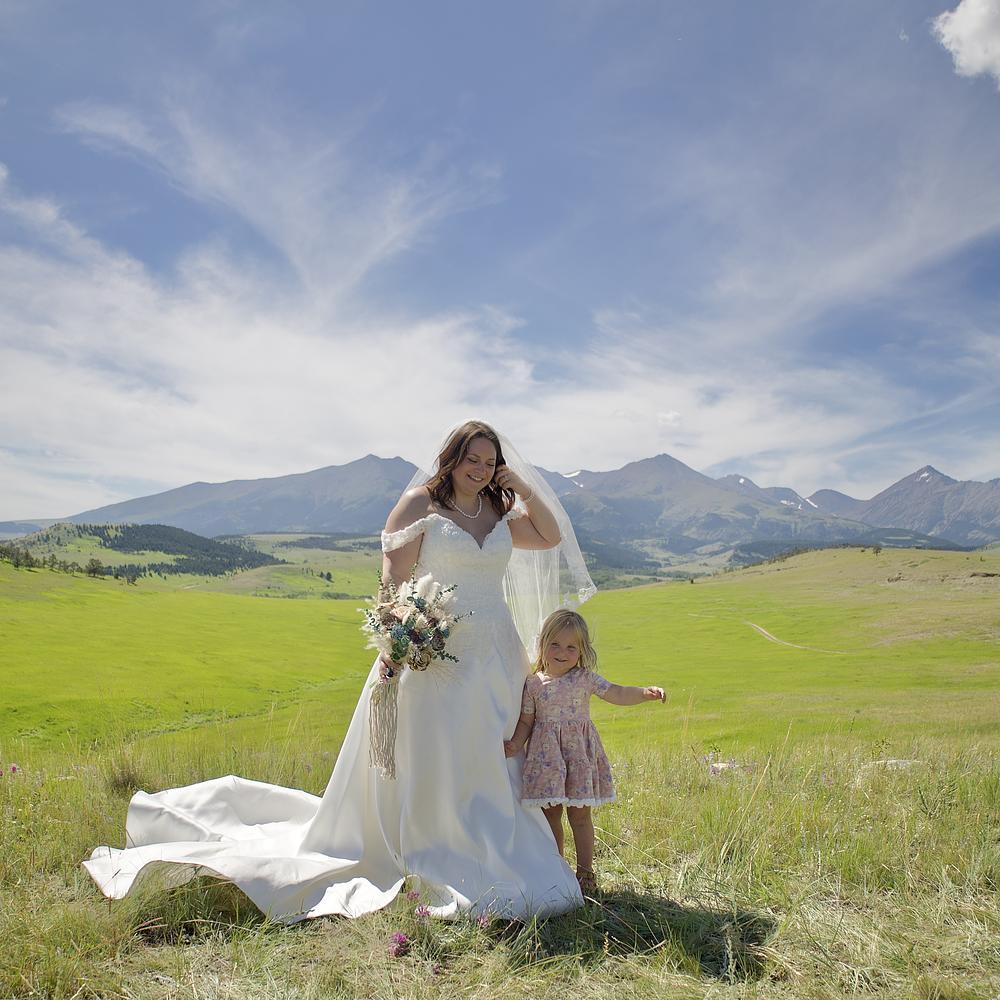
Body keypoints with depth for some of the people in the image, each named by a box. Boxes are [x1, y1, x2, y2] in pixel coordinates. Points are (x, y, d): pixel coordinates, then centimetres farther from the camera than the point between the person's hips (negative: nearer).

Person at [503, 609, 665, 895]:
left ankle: (585, 872, 18)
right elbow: (526, 721, 5)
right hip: (548, 757, 1)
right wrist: (516, 744, -11)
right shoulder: (533, 684, 0)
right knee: (551, 815, 9)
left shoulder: (585, 678, -1)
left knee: (580, 815, 5)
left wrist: (646, 693, -22)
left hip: (580, 754, -1)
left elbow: (618, 694, -7)